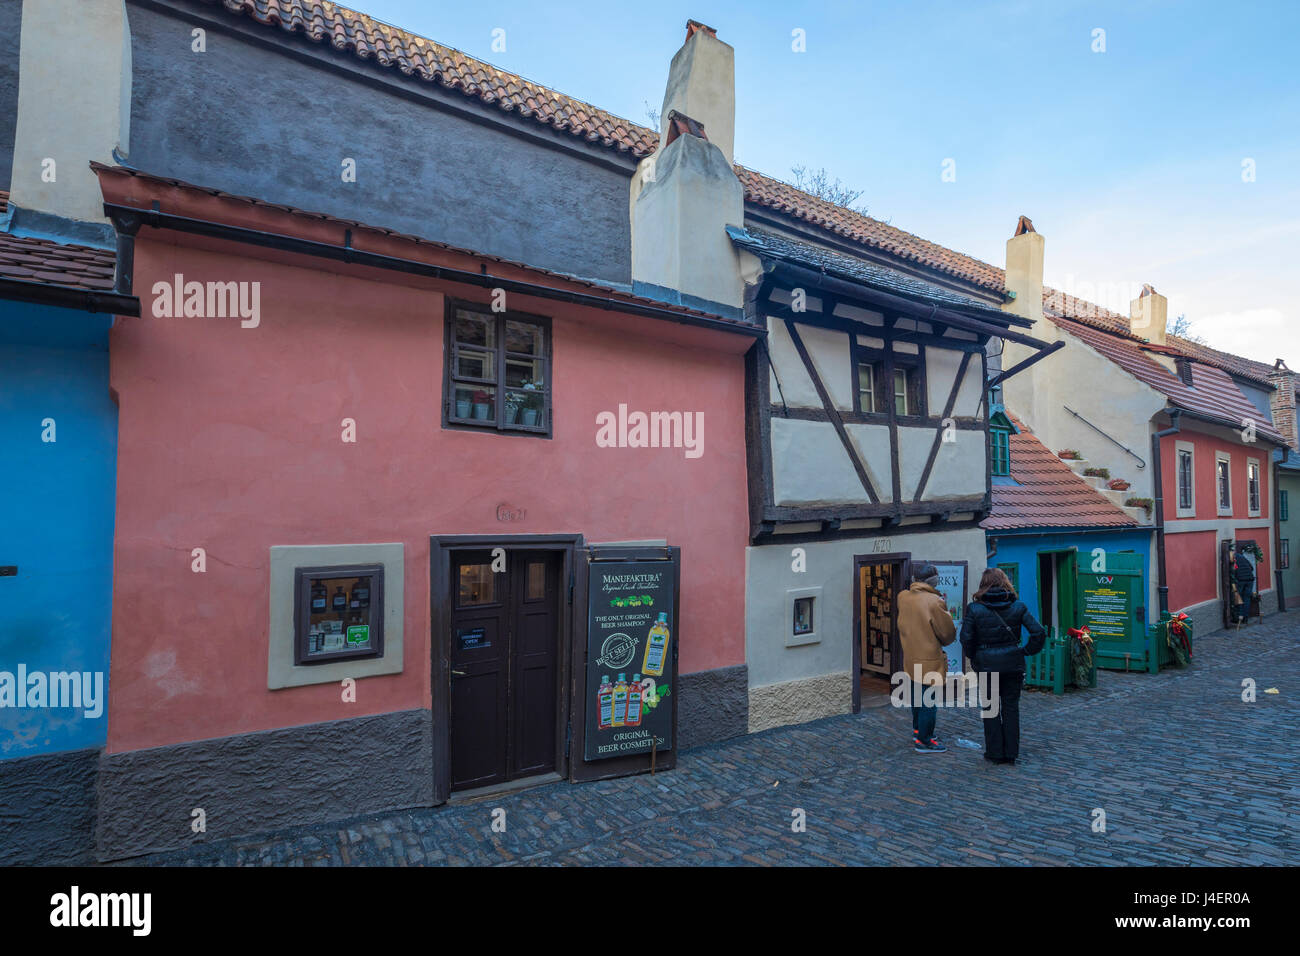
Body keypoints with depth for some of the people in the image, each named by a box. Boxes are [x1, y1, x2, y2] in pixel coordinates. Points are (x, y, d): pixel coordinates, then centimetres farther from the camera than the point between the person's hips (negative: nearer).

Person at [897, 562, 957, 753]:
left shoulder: (903, 598, -1)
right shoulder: (934, 602, -21)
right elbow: (948, 634, -14)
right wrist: (945, 609, 2)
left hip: (910, 659, 7)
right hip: (929, 661, -7)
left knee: (917, 695, 22)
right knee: (929, 701, 4)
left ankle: (917, 730, 36)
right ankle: (924, 741, 11)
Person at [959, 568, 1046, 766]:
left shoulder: (975, 608, -9)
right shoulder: (1018, 606, -3)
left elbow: (966, 639, -8)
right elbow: (1039, 633, -6)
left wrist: (973, 657, 8)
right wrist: (1026, 651, 6)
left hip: (987, 665, -2)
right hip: (1013, 664, 2)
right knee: (1011, 707, 13)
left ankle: (995, 752, 15)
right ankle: (1011, 753, 20)